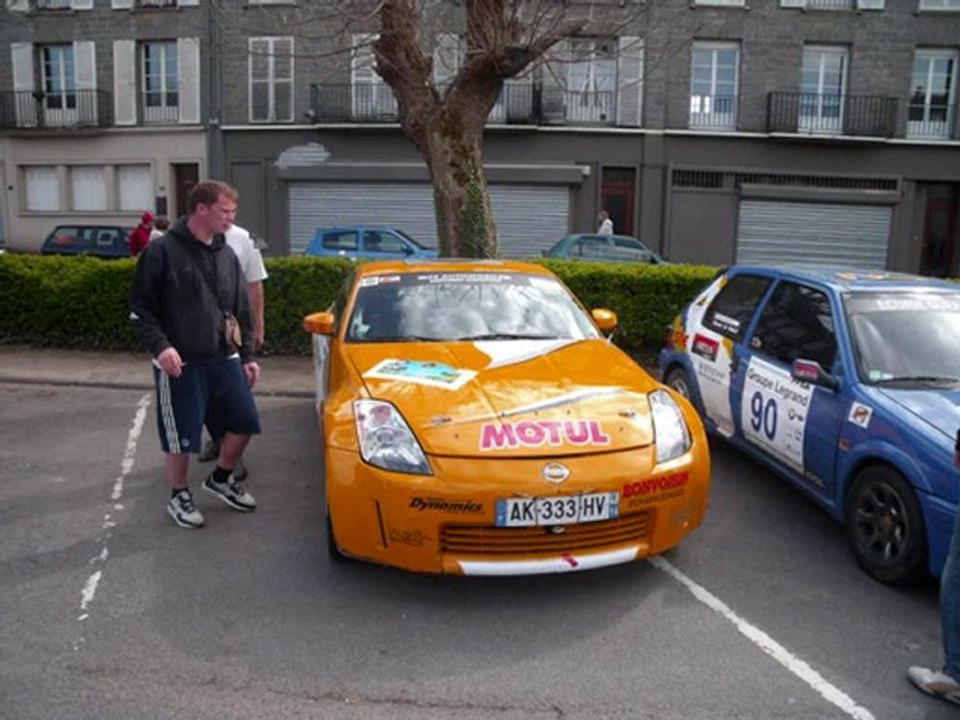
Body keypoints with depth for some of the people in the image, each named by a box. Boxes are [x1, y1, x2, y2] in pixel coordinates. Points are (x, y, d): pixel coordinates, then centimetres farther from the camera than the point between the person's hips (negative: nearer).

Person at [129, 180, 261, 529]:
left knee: (244, 421, 8)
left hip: (225, 360, 6)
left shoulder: (227, 255, 10)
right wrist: (160, 346, -21)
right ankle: (179, 496, 26)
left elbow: (242, 311, 15)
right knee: (179, 435, 4)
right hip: (180, 365, -6)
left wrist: (247, 356, 14)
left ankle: (221, 479, 31)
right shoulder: (162, 251, -10)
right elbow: (140, 307, -9)